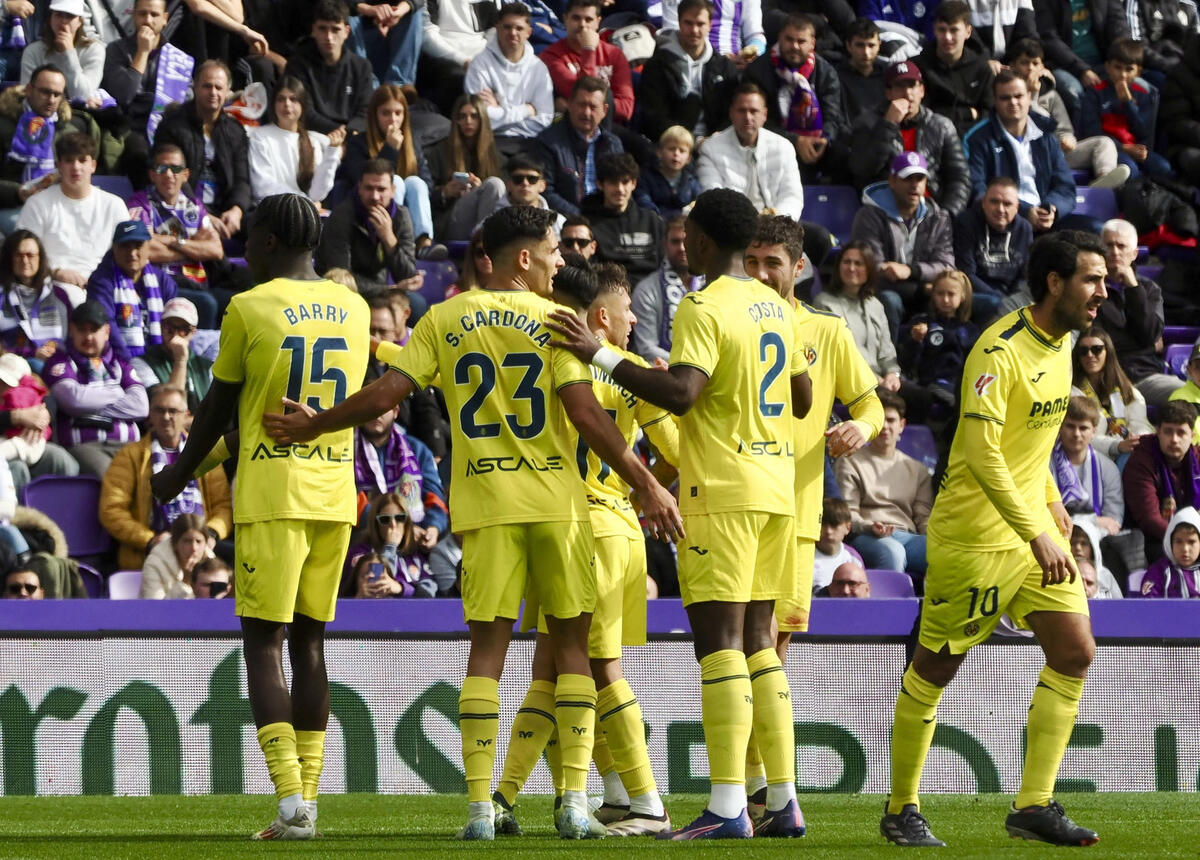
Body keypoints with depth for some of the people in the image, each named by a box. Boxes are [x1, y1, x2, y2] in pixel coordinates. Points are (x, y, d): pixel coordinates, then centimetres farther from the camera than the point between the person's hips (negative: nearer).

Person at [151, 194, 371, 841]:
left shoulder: (249, 308, -7)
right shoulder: (352, 309, 10)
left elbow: (217, 409, 1)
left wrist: (178, 476, 19)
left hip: (272, 496, -5)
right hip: (335, 494, 5)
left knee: (263, 644, -3)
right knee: (309, 642, 12)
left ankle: (290, 797, -16)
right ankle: (306, 799, 9)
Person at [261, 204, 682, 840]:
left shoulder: (444, 320, 5)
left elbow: (386, 393, -1)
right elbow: (585, 414, -11)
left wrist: (310, 426, 12)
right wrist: (647, 486, -9)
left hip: (485, 502, 1)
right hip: (557, 501, -1)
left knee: (487, 645, 3)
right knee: (570, 644, 7)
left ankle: (479, 805, -6)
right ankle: (575, 799, 1)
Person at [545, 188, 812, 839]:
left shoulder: (704, 309, -12)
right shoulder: (778, 307, 13)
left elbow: (680, 393, -25)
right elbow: (801, 400, 22)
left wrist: (600, 356, -23)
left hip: (721, 492, -8)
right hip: (776, 487, 8)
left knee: (719, 642, -9)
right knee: (756, 641, 13)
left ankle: (727, 808, -15)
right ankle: (783, 802, 12)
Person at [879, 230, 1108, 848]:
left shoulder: (1058, 343, 8)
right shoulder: (1000, 351, -20)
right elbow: (982, 454, -27)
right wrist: (1036, 534, -29)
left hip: (1033, 527, 8)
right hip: (973, 535, -8)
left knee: (1075, 652, -3)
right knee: (935, 668, 2)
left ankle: (1034, 805, 0)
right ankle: (901, 810, 16)